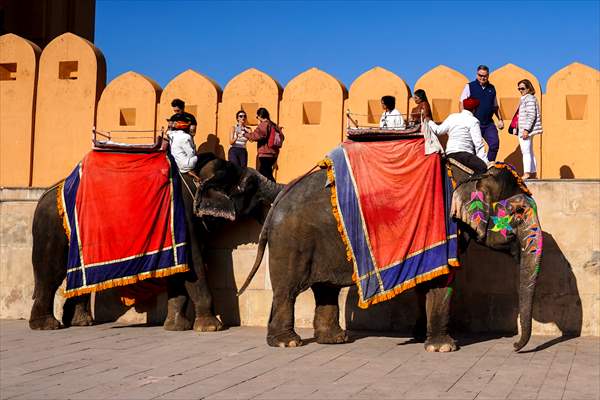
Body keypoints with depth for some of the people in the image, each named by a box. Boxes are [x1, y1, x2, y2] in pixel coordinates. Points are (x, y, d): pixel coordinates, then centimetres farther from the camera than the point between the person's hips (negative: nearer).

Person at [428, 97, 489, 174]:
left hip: (450, 154, 8)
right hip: (462, 154, -8)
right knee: (483, 168, -19)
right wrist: (486, 162, -12)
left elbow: (439, 130, 25)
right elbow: (478, 143, -10)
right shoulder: (473, 121, -3)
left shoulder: (452, 117, 16)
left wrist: (429, 122, 45)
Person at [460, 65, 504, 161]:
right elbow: (462, 104, -3)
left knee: (495, 144, -8)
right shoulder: (469, 86, 1)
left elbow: (495, 106, 23)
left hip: (488, 123, 4)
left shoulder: (492, 88, 14)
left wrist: (500, 119, 15)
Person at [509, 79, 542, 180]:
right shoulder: (525, 99, 18)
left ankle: (527, 173, -15)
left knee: (526, 151, -12)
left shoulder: (529, 99, -12)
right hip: (523, 130, 11)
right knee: (529, 152, 14)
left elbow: (532, 115, -20)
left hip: (526, 129, -11)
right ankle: (533, 173, 20)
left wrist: (526, 129, -23)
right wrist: (517, 128, 23)